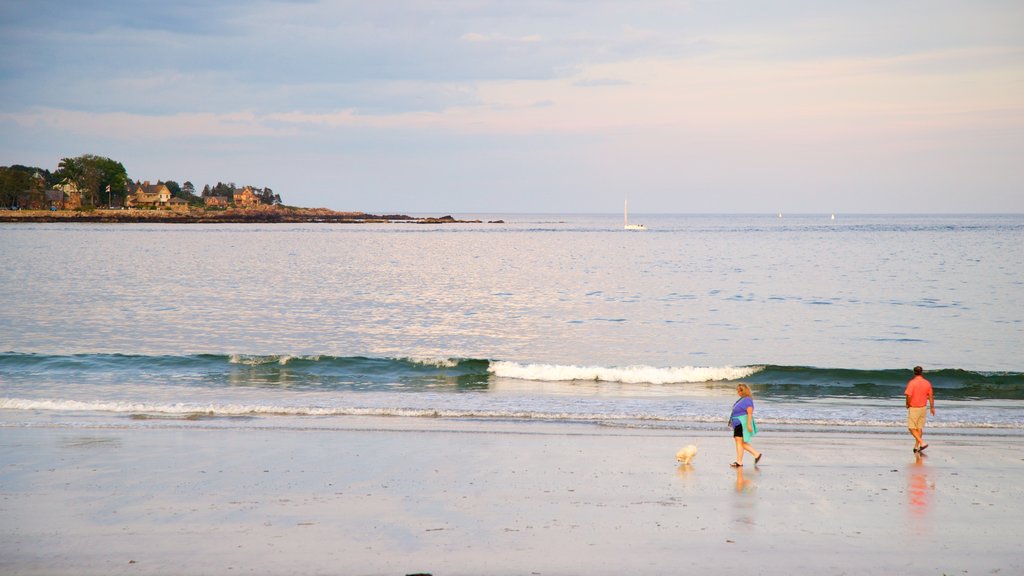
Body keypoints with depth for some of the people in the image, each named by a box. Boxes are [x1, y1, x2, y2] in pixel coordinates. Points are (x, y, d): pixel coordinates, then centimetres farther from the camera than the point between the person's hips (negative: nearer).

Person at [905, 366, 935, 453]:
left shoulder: (912, 383, -16)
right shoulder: (927, 383, 1)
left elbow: (909, 396, -21)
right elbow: (931, 396, 5)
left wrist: (907, 405, -3)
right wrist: (932, 407, 14)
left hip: (914, 408, -6)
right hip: (923, 408, 6)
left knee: (912, 428, 1)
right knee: (920, 428, 13)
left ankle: (922, 443, -14)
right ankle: (916, 447, 18)